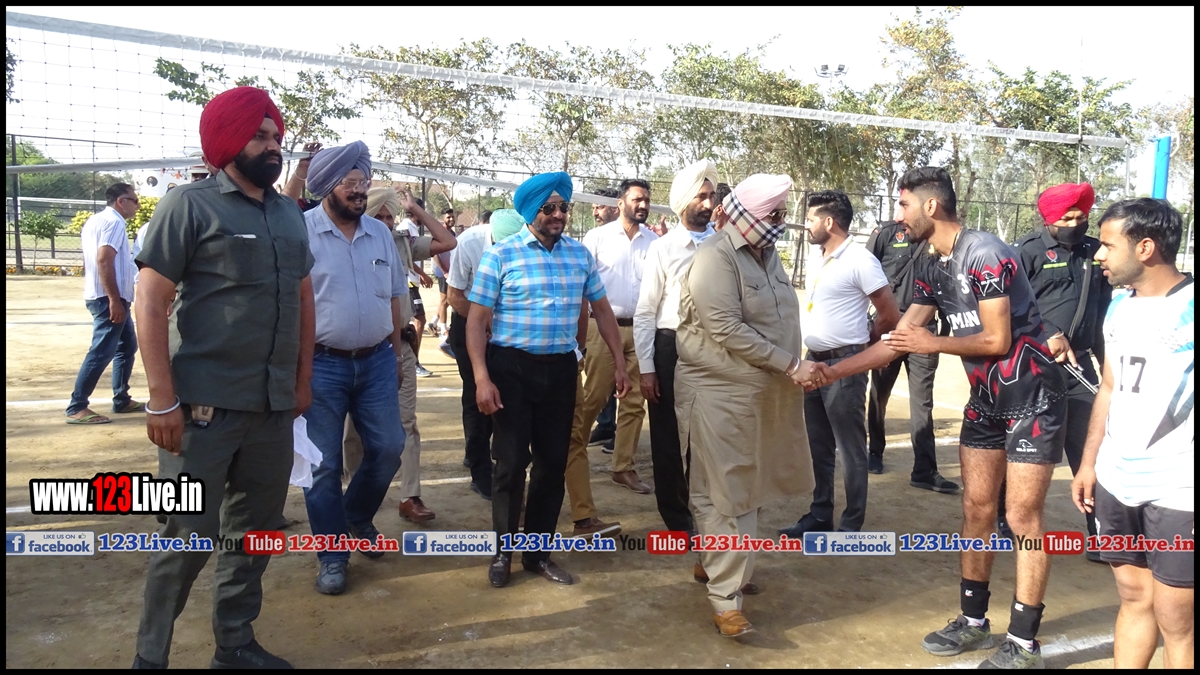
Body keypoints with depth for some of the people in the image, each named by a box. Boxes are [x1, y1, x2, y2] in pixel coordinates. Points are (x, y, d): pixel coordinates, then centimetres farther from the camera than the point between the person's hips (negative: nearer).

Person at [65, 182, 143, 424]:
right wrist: (114, 300, -25)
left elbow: (95, 259, 22)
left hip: (108, 297, 11)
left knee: (127, 346, 17)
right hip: (109, 299, -11)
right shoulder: (113, 222, -12)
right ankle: (76, 407, -6)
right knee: (101, 352, -9)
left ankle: (121, 400, 21)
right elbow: (104, 260, -23)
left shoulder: (96, 220, 18)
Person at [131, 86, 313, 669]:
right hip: (204, 405, -6)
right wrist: (162, 400, -14)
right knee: (190, 535, 1)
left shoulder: (289, 214, 12)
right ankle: (150, 654, 21)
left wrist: (303, 379, 14)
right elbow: (149, 302, -9)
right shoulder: (190, 205, -6)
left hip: (274, 405, 6)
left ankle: (235, 644, 31)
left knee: (254, 529, 14)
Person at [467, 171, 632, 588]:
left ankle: (538, 552, 26)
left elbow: (601, 310, 14)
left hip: (561, 369, 4)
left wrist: (620, 363, 10)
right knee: (511, 462, 3)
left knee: (553, 462, 10)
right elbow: (477, 320, -7)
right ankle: (503, 552, 22)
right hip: (512, 367, -4)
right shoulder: (500, 255, -7)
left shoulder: (580, 255, 6)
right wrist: (482, 378, -16)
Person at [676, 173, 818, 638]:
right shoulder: (715, 259, -15)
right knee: (721, 494, 0)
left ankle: (717, 564, 34)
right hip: (720, 392, -8)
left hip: (763, 392, 8)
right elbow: (729, 331, -22)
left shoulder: (767, 254, 12)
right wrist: (791, 365, -19)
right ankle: (725, 596, 9)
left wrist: (792, 369, 6)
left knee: (745, 489, 16)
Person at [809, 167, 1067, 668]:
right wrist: (834, 371, 1)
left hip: (1031, 397, -8)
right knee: (976, 510, 11)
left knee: (1022, 518, -2)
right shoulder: (934, 271, 7)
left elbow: (997, 340, -19)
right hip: (985, 398, 8)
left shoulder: (985, 254, -19)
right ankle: (973, 622, 24)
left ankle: (1023, 645, 10)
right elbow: (898, 341, 7)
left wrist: (934, 344, -6)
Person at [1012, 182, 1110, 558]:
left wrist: (1106, 359, 20)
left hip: (1078, 365, 4)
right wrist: (1047, 337, -22)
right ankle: (1007, 517, 25)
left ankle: (1100, 534, 13)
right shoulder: (1028, 251, -6)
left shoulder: (1095, 252, 11)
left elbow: (1103, 312, 18)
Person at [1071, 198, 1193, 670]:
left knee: (1176, 618, 4)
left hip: (1178, 489, -6)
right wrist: (1088, 463, 15)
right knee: (1133, 597, 17)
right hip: (1116, 482, 6)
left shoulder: (1190, 307, -13)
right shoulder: (1119, 306, 10)